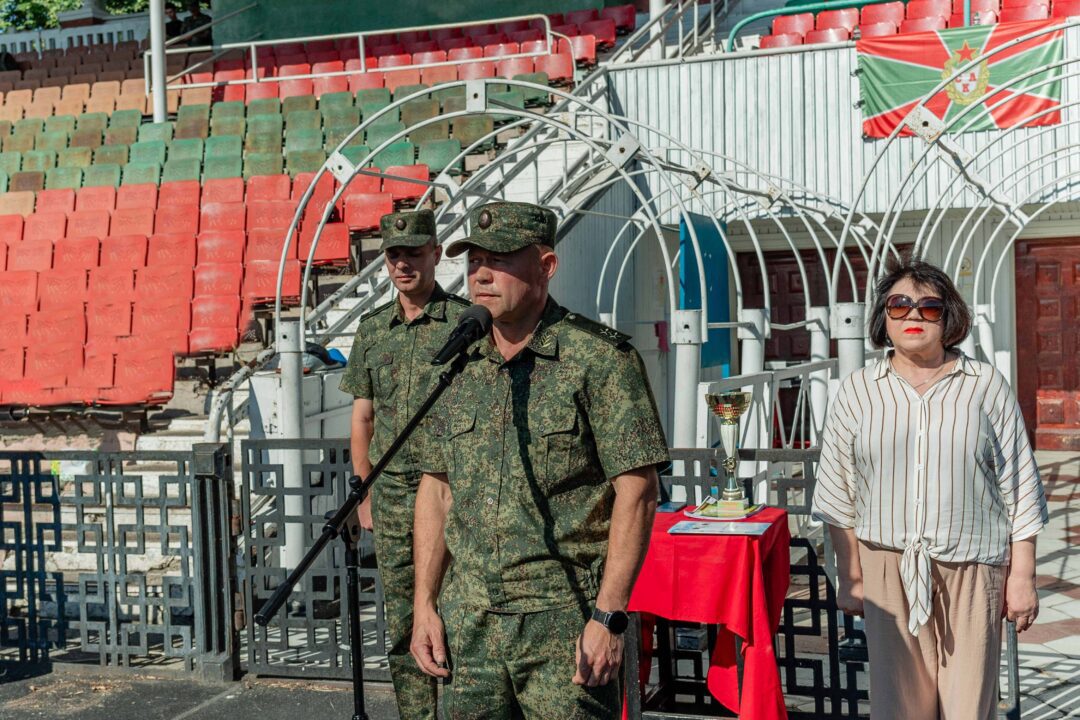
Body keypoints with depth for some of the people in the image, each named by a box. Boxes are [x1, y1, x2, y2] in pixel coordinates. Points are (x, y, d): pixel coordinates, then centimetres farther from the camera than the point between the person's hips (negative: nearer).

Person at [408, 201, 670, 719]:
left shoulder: (599, 359, -7)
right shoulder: (459, 368, 9)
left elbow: (636, 490, -10)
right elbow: (436, 487, 14)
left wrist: (608, 617, -15)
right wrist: (424, 604, 8)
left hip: (564, 623, -5)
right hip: (467, 623, 5)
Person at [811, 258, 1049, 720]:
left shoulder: (986, 385, 3)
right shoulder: (858, 391, 5)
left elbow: (1019, 489, 4)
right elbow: (840, 496, 7)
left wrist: (1022, 576, 2)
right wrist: (850, 577, 5)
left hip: (971, 571, 0)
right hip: (888, 569, 1)